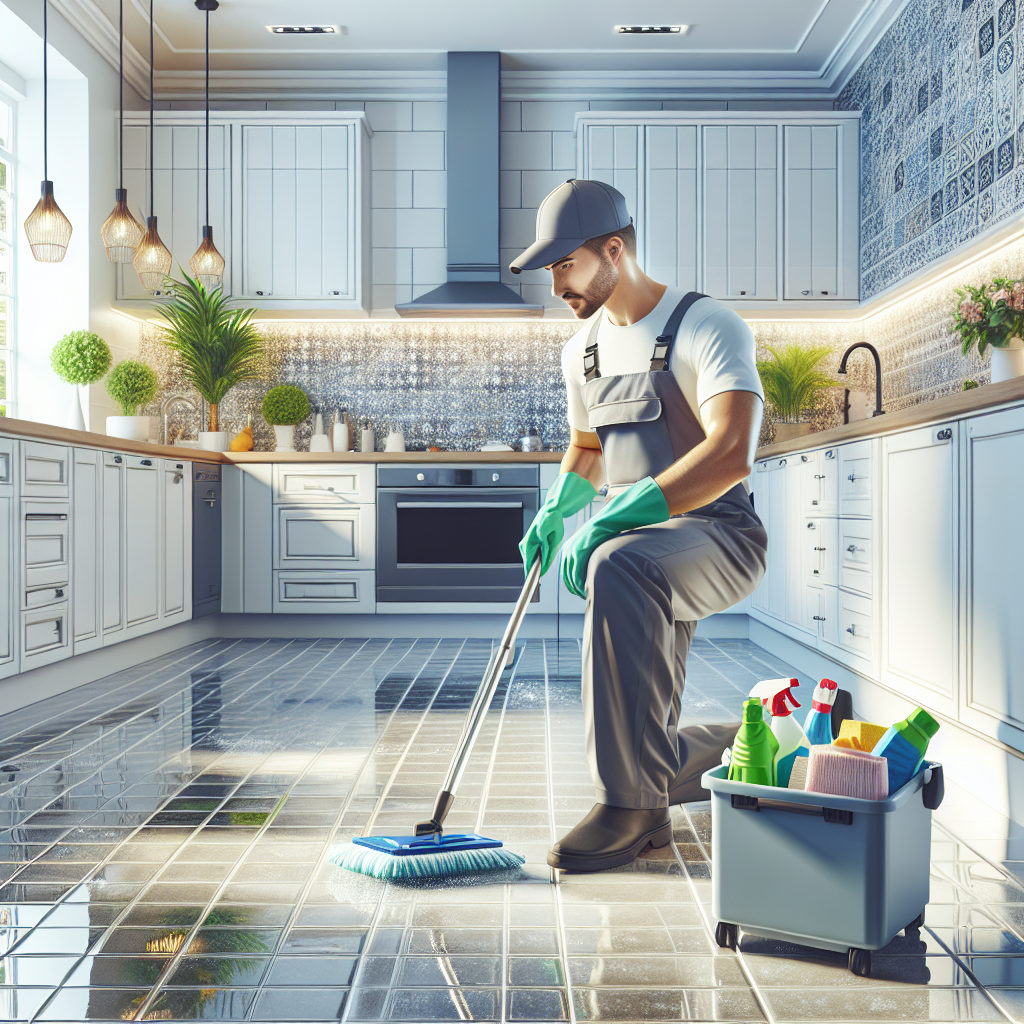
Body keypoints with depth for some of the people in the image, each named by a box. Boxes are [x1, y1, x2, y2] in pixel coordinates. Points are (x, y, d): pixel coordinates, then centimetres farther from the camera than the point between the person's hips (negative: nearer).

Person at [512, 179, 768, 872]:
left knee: (620, 569, -40)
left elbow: (730, 455, -27)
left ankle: (632, 801, -30)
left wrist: (610, 519, -31)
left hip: (718, 533, -7)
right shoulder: (584, 347, 12)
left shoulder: (708, 326, -12)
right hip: (637, 541, 8)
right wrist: (554, 514, 8)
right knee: (643, 745, 0)